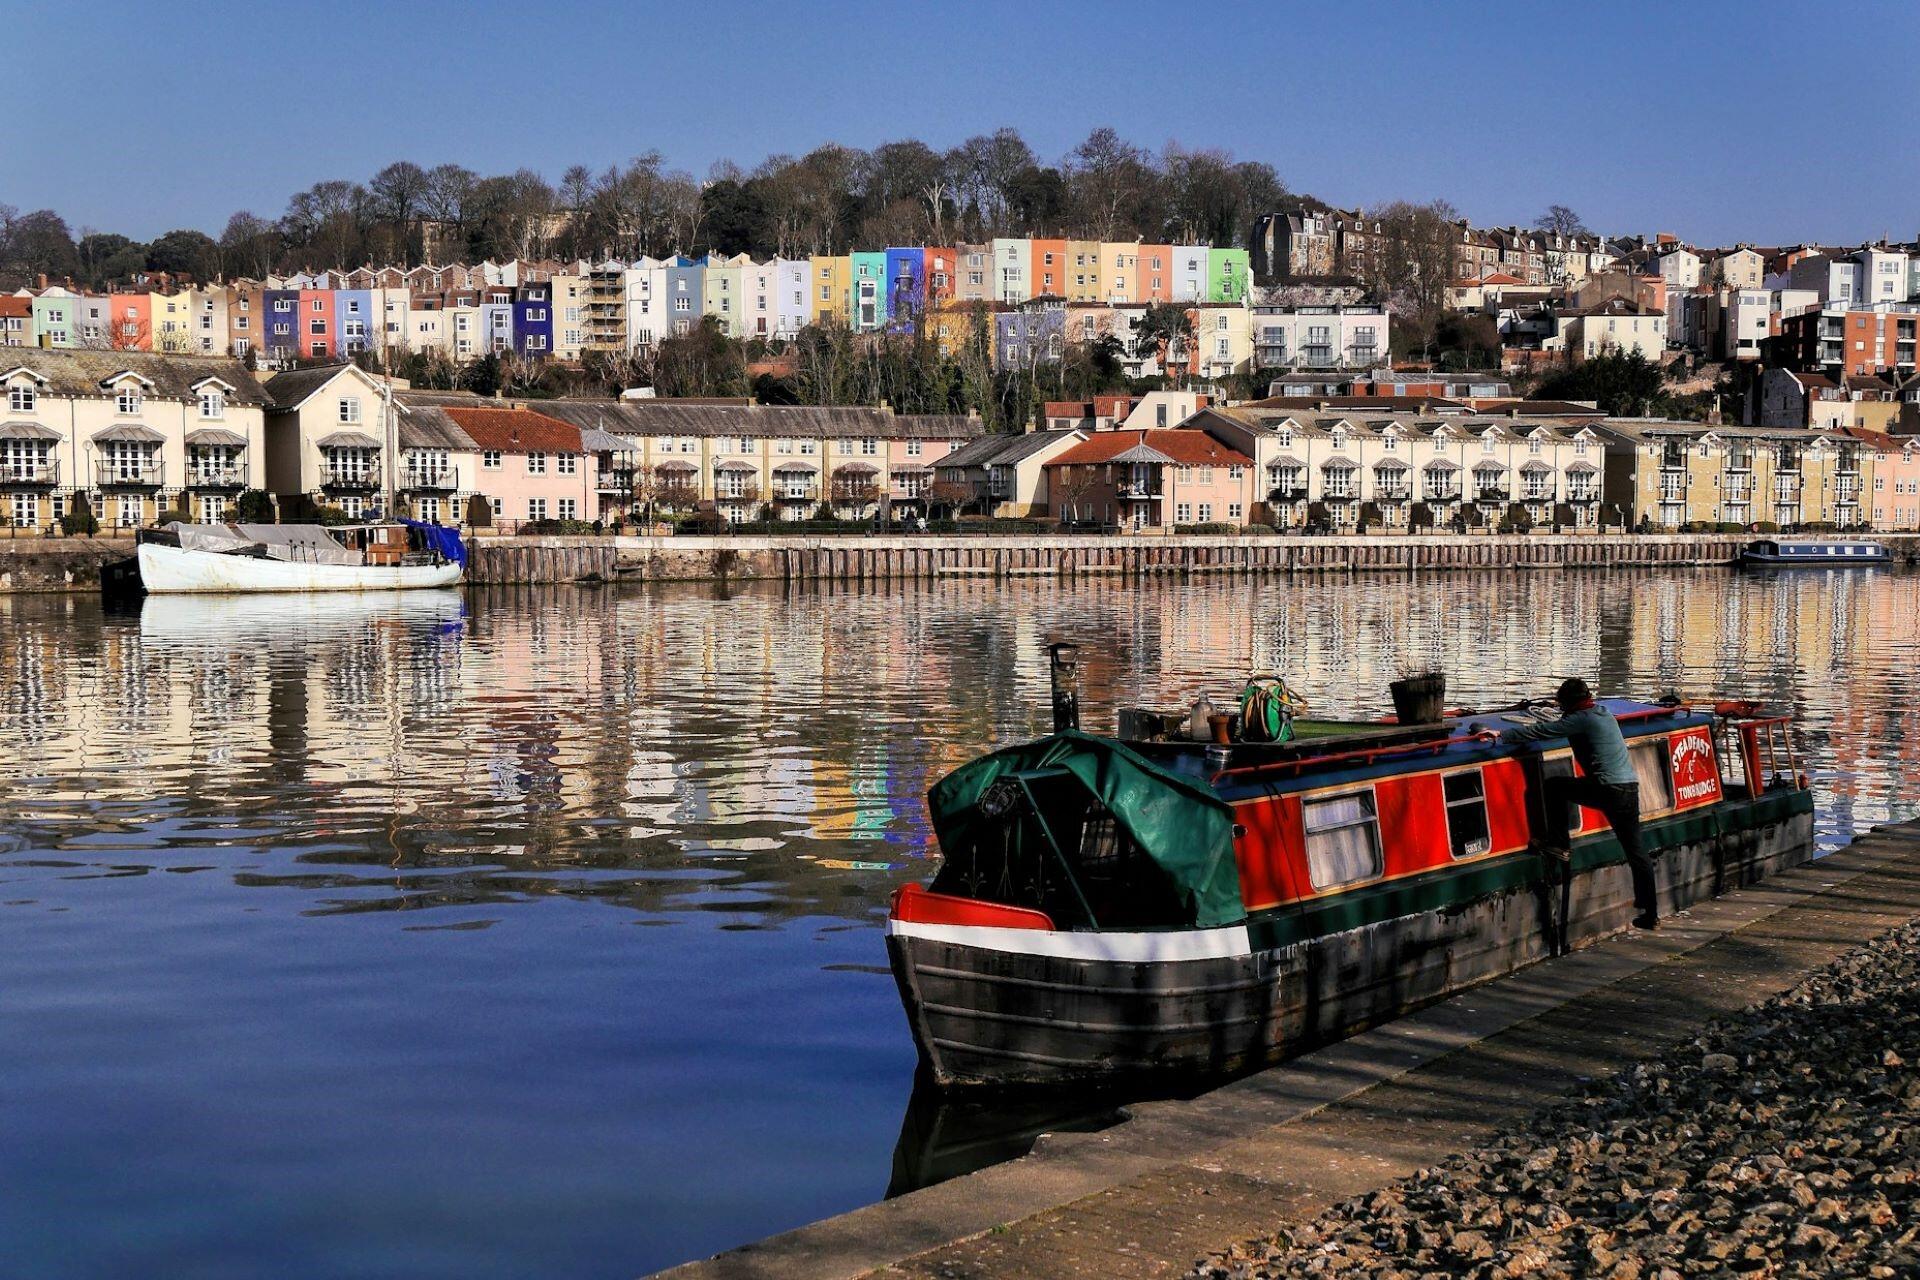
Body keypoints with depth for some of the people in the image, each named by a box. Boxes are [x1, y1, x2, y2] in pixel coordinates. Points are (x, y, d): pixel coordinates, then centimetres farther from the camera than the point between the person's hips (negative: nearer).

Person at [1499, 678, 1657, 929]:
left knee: (1554, 786, 10)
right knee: (1635, 851, 10)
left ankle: (1560, 844, 9)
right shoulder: (1604, 714, 20)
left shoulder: (1580, 719, -5)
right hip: (1631, 787, 8)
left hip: (1606, 789, -8)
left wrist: (1503, 736, -5)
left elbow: (1543, 731, -8)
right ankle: (1650, 912, 11)